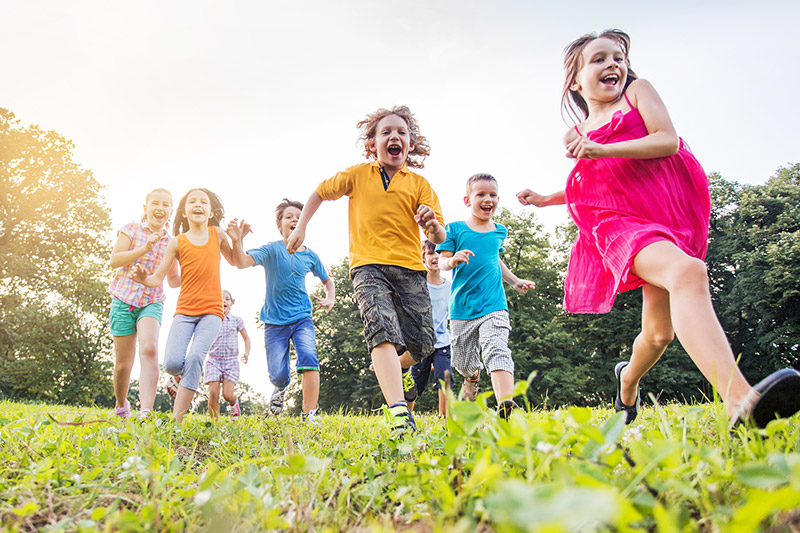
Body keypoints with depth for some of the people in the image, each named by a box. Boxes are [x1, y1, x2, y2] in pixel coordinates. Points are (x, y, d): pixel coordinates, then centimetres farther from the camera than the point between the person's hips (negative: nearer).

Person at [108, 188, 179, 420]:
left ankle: (146, 413, -35)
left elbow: (173, 279, 17)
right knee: (123, 364, 6)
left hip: (152, 302, 1)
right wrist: (144, 248, -19)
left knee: (149, 349, -27)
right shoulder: (132, 229, 3)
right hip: (124, 299, 0)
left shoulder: (170, 243, 9)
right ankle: (121, 406, 34)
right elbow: (114, 260, -8)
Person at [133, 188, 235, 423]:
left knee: (195, 357, -22)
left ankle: (176, 419, -17)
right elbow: (158, 278, 0)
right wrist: (144, 279, -22)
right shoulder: (177, 243, 3)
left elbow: (235, 262, 23)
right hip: (185, 311, 0)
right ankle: (182, 377, 22)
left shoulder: (217, 234, 8)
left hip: (212, 311, 0)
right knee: (172, 363, -17)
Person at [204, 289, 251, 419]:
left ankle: (234, 403, 25)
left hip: (231, 361, 0)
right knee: (213, 392, -14)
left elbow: (246, 338, 17)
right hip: (213, 360, 0)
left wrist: (246, 354, 1)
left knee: (227, 394, -12)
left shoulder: (237, 320, 6)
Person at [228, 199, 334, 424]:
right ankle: (280, 388, 37)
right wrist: (237, 242, -45)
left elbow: (327, 280, 23)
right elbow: (242, 262, -25)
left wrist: (330, 298, 3)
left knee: (308, 358, -25)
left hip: (302, 318, 1)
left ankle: (310, 416, -23)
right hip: (275, 320, -1)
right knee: (278, 375, -3)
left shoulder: (310, 256, 4)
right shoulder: (272, 250, -6)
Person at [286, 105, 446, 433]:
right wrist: (300, 228, 20)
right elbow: (320, 193, 29)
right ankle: (400, 415, -37)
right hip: (368, 265, -2)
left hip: (409, 267, 2)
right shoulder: (358, 175, 12)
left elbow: (439, 238, 4)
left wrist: (433, 225, -19)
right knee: (383, 330, -26)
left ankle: (388, 370, 33)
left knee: (421, 344, -3)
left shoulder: (419, 184, 11)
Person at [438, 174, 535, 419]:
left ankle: (506, 404, -36)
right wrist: (453, 261, -26)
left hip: (494, 305, 1)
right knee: (462, 361, 10)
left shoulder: (500, 231, 15)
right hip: (462, 307, 0)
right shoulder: (455, 229, 2)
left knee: (497, 350, -23)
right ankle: (473, 376, 46)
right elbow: (442, 262, -4)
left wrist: (515, 282, 24)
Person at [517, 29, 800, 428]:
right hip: (619, 221, -1)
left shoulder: (637, 91, 11)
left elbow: (668, 140, -5)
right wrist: (546, 199, 25)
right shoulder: (579, 134, 17)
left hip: (666, 211, 2)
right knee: (687, 272, -34)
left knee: (659, 332, 5)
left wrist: (603, 150, -15)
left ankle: (628, 379, 42)